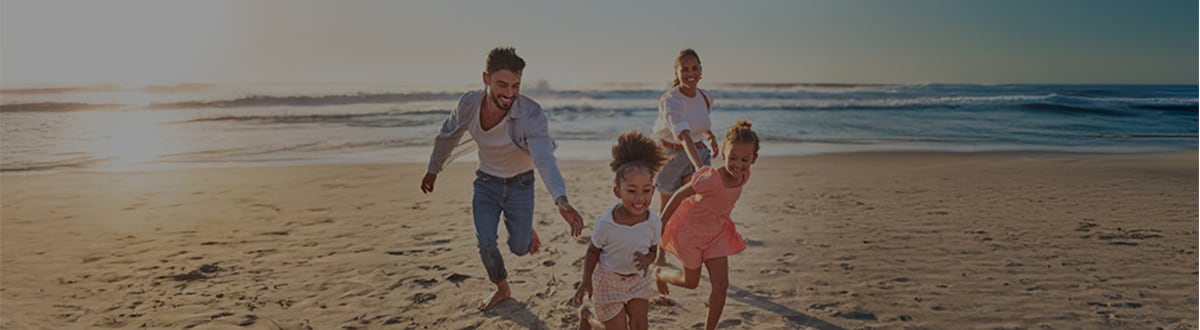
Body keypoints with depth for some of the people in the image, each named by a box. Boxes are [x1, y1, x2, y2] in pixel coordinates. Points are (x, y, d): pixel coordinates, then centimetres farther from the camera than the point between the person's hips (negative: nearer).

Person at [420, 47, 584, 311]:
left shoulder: (531, 115, -33)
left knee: (519, 248, 5)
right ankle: (502, 289, 27)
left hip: (520, 184, -2)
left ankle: (527, 230, 44)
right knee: (486, 244, -2)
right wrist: (433, 170, 13)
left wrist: (561, 200, -63)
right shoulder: (469, 103, -20)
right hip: (486, 182, 3)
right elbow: (448, 137, 1)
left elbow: (545, 159, -48)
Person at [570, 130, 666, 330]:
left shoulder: (654, 223, -18)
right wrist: (586, 280, -15)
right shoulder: (606, 224, -27)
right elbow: (593, 252, -10)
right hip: (608, 280, -3)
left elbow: (653, 251, -1)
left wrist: (647, 259, -24)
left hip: (638, 279, 4)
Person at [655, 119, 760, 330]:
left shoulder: (744, 176, -15)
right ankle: (659, 273, 45)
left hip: (716, 233, 5)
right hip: (689, 231, -5)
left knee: (721, 284, -1)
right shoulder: (711, 179, -35)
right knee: (691, 282, 14)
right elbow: (680, 196, -25)